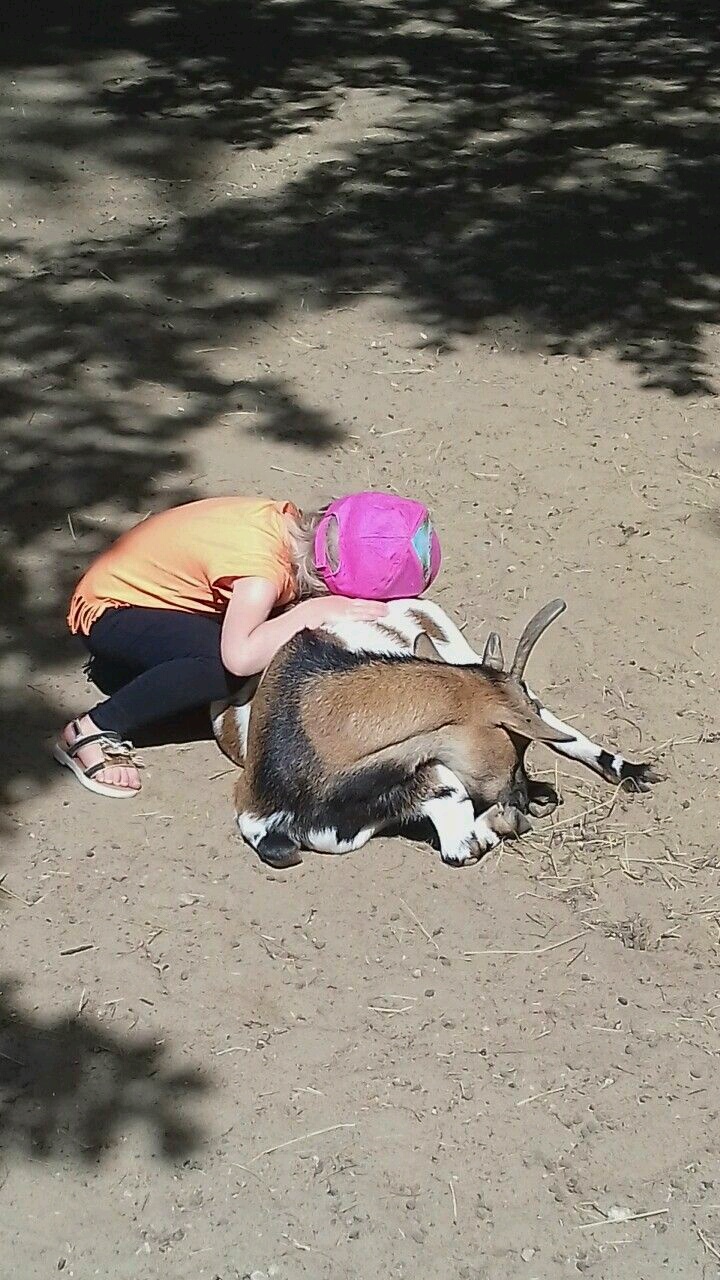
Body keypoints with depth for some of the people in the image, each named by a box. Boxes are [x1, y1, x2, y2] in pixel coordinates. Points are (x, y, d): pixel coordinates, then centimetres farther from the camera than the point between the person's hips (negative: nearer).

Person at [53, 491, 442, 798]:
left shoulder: (288, 522, -12)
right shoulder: (263, 568, -35)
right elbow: (239, 657, -49)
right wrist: (316, 611, -38)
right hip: (107, 609, -9)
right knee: (225, 665, -30)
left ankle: (132, 666, 10)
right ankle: (93, 731, -18)